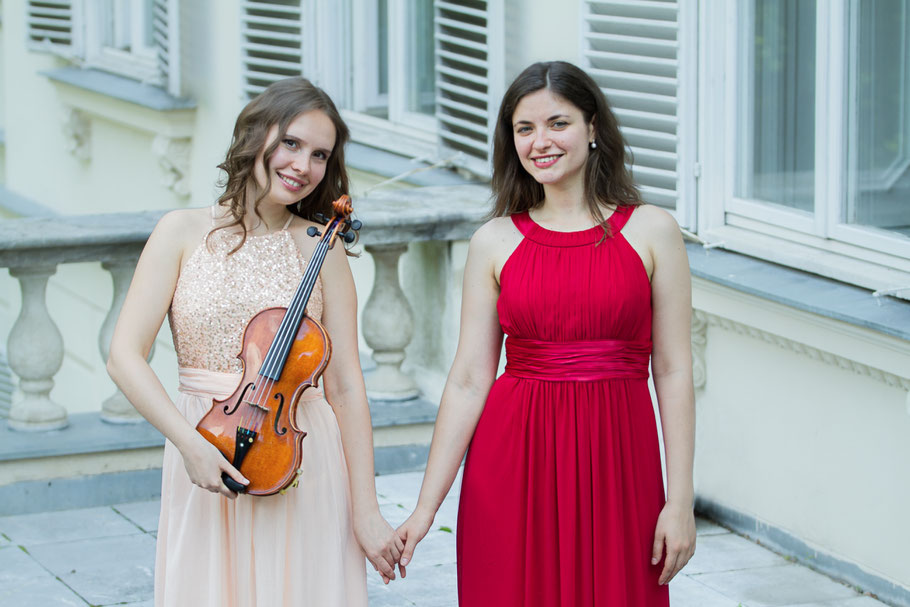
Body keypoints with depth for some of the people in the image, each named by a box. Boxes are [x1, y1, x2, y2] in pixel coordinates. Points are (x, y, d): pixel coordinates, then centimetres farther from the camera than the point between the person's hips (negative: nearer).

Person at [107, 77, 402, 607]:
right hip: (206, 465, 0)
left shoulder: (321, 249, 2)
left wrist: (366, 511, -5)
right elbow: (126, 355, -4)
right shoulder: (184, 234, 1)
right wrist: (189, 443, -18)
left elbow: (345, 385, -1)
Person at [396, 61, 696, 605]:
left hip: (616, 461, -1)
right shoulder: (494, 242, 4)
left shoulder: (651, 231, 1)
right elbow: (468, 381, 2)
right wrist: (426, 507, -2)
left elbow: (673, 372, 0)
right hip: (513, 461, 1)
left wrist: (680, 501, -5)